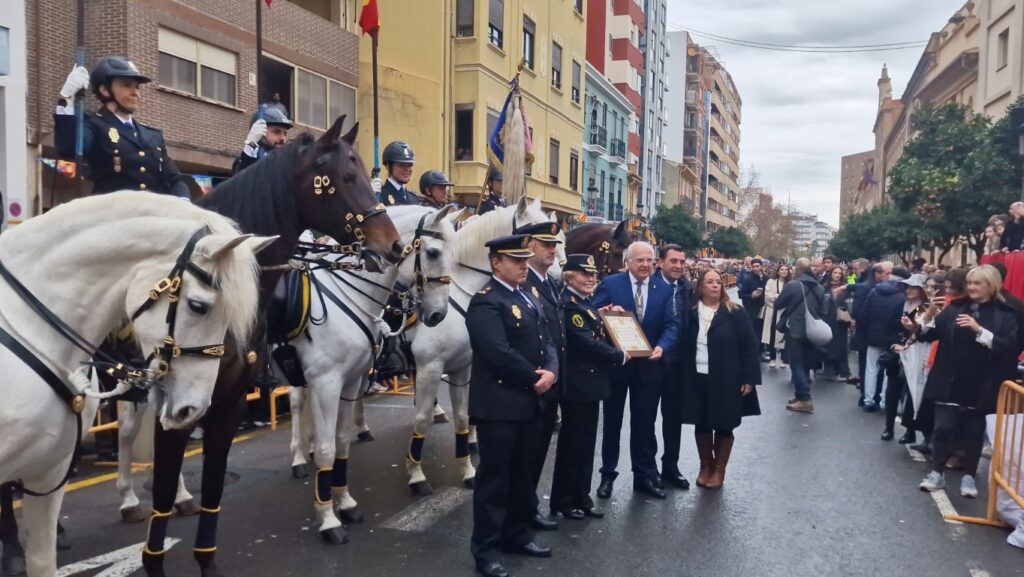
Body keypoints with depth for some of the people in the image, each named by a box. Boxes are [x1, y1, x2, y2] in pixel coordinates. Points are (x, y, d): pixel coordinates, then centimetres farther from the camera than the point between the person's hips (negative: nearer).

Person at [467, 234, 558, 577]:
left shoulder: (528, 298, 14)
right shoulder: (486, 302, -15)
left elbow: (545, 341, 12)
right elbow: (499, 353, -25)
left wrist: (550, 371, -8)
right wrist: (534, 378, -14)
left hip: (530, 401, 9)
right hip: (499, 403, -9)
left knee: (522, 473, 18)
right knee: (494, 476, 2)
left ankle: (516, 535, 32)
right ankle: (485, 548, 14)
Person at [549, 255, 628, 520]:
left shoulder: (586, 302, 14)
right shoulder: (567, 303, -17)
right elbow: (586, 342, -23)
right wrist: (619, 356, -12)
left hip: (590, 382, 9)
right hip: (577, 383, -9)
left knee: (586, 442, 15)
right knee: (572, 443, 1)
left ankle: (581, 497, 25)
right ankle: (563, 501, 14)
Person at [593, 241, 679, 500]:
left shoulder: (664, 289, 2)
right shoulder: (610, 284, -6)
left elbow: (670, 324, -2)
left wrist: (661, 346, -19)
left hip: (648, 364, 2)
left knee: (645, 422, 11)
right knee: (612, 421, 13)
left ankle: (645, 475, 24)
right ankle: (607, 475, 27)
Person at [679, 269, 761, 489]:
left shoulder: (734, 313, -4)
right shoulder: (691, 313, 3)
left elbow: (750, 345, -5)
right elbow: (684, 346, 6)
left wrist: (750, 378, -10)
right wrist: (683, 377, 2)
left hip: (726, 380, -2)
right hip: (697, 379, 2)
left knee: (723, 425, 8)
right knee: (701, 424, 10)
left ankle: (719, 469, 24)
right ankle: (705, 466, 28)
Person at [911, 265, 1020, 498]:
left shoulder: (1006, 314, -3)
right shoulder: (956, 307, 6)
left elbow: (1011, 347, -15)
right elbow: (935, 331, 0)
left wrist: (979, 330, -24)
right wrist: (917, 327, -20)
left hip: (981, 386, -2)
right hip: (950, 382, 2)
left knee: (974, 432, 10)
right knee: (943, 427, 2)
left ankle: (969, 476, 24)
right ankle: (937, 473, 14)